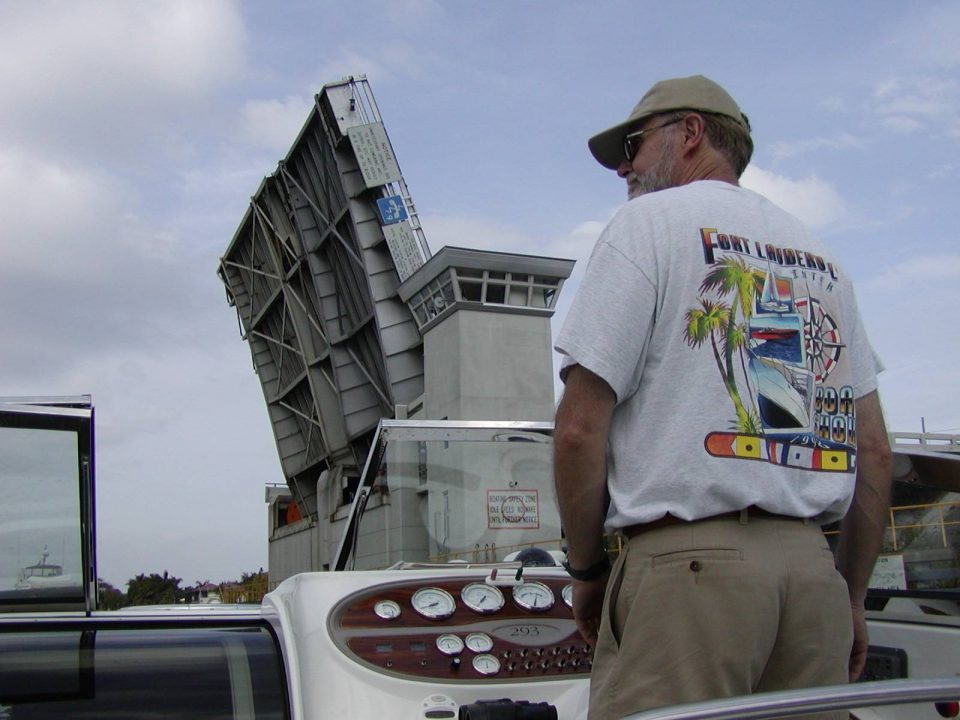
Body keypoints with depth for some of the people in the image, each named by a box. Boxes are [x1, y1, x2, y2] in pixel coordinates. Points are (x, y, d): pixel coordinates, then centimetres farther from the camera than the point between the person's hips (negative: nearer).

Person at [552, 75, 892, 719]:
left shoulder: (650, 220, 2)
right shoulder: (820, 255, 20)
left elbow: (581, 428, -8)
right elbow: (875, 452, 16)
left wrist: (587, 570, 4)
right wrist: (850, 600, 22)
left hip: (688, 561, -6)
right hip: (813, 566, 6)